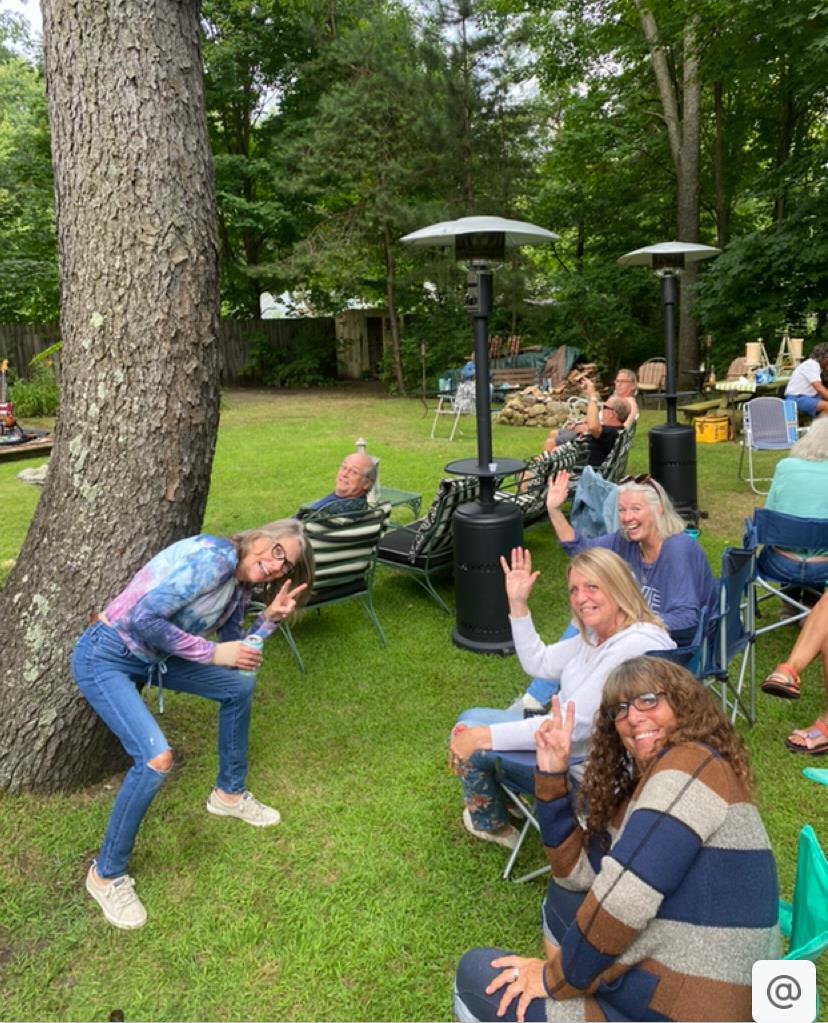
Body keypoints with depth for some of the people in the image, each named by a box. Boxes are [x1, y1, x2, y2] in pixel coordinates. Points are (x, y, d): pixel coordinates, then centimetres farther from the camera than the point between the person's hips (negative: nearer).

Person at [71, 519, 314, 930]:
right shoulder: (212, 556, -26)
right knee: (156, 757, -23)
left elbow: (236, 654, 6)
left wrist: (270, 618, -8)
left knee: (241, 683, 12)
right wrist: (211, 652, -25)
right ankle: (106, 874, 1)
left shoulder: (240, 588, 2)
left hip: (152, 658, 9)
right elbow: (143, 618, -31)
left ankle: (228, 793, 29)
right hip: (105, 657, -9)